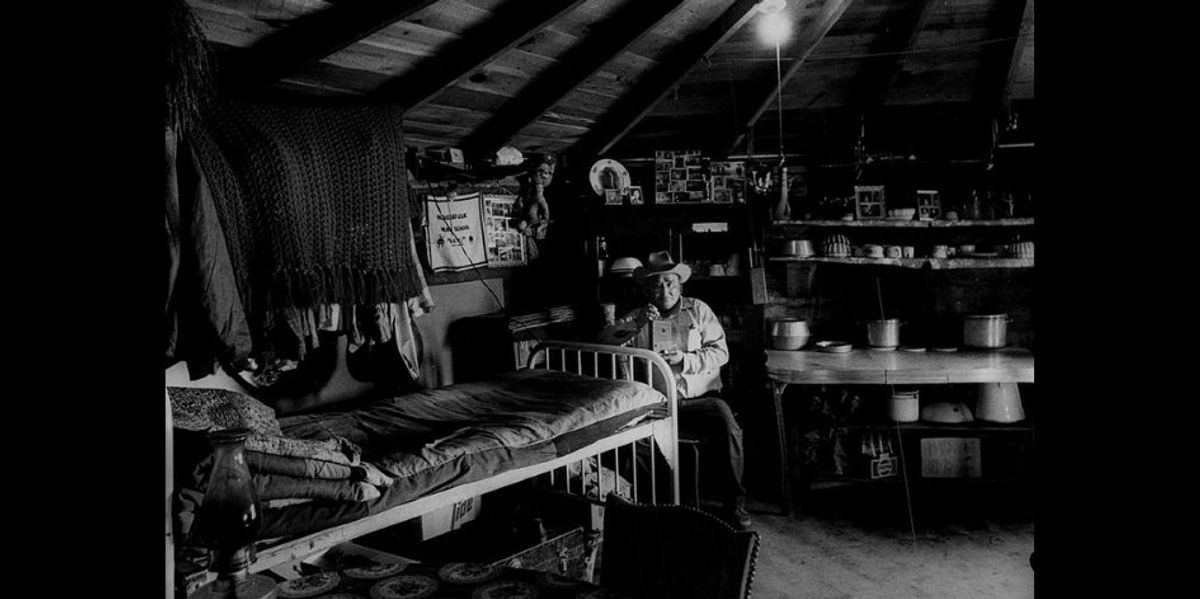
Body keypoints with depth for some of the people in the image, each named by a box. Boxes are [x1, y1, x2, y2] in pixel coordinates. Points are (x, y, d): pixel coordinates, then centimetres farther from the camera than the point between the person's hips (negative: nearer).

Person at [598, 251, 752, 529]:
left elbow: (720, 352, 6)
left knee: (726, 426, -29)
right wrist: (637, 326, -12)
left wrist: (685, 360, -10)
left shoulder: (698, 310, 14)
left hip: (699, 397, 0)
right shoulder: (637, 317, 15)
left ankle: (734, 503, -12)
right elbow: (604, 340, 1)